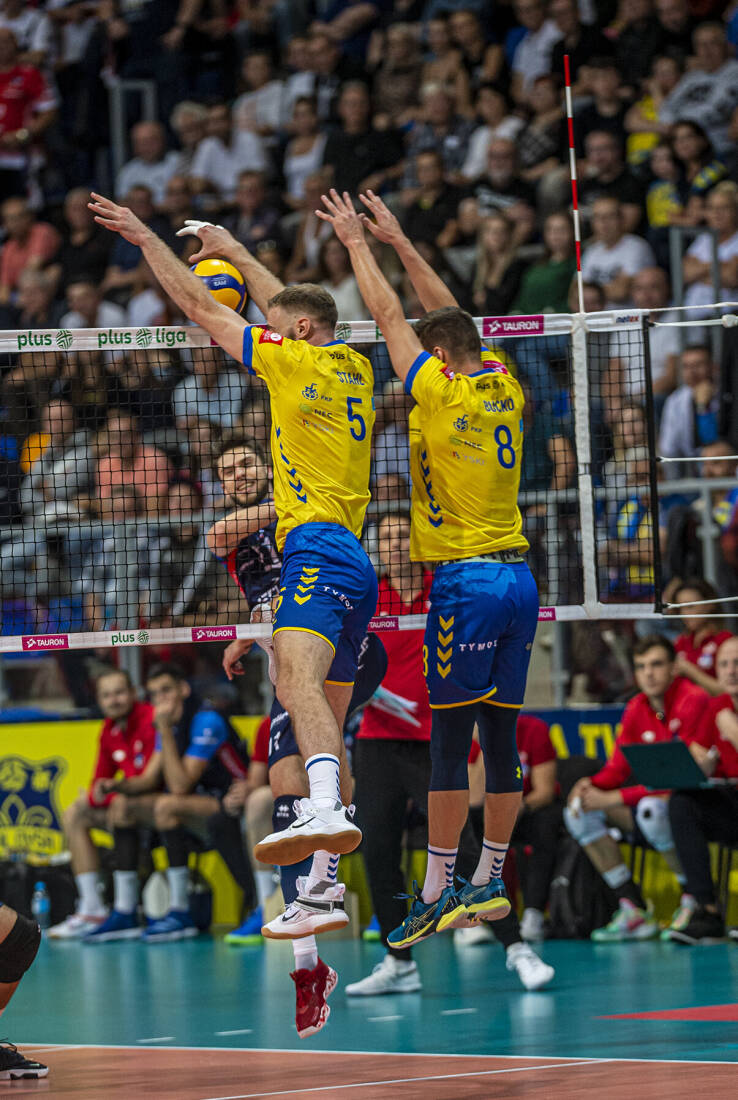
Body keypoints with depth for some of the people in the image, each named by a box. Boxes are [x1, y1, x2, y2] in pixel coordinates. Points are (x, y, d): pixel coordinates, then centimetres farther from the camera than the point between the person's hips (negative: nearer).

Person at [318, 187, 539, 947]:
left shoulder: (440, 394, -8)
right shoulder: (506, 391, 10)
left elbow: (389, 315, 1)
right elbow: (451, 323, 23)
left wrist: (356, 242, 14)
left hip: (465, 582, -7)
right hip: (518, 577, 7)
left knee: (450, 741, -6)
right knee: (501, 738, 8)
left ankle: (437, 892, -6)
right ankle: (490, 880, 12)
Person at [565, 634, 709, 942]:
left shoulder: (693, 702, -18)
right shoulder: (637, 708, 7)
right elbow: (618, 767, 11)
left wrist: (614, 798, -25)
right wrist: (590, 784, -14)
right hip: (650, 796, 8)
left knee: (651, 809, -39)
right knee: (578, 812, -7)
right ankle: (634, 912, -10)